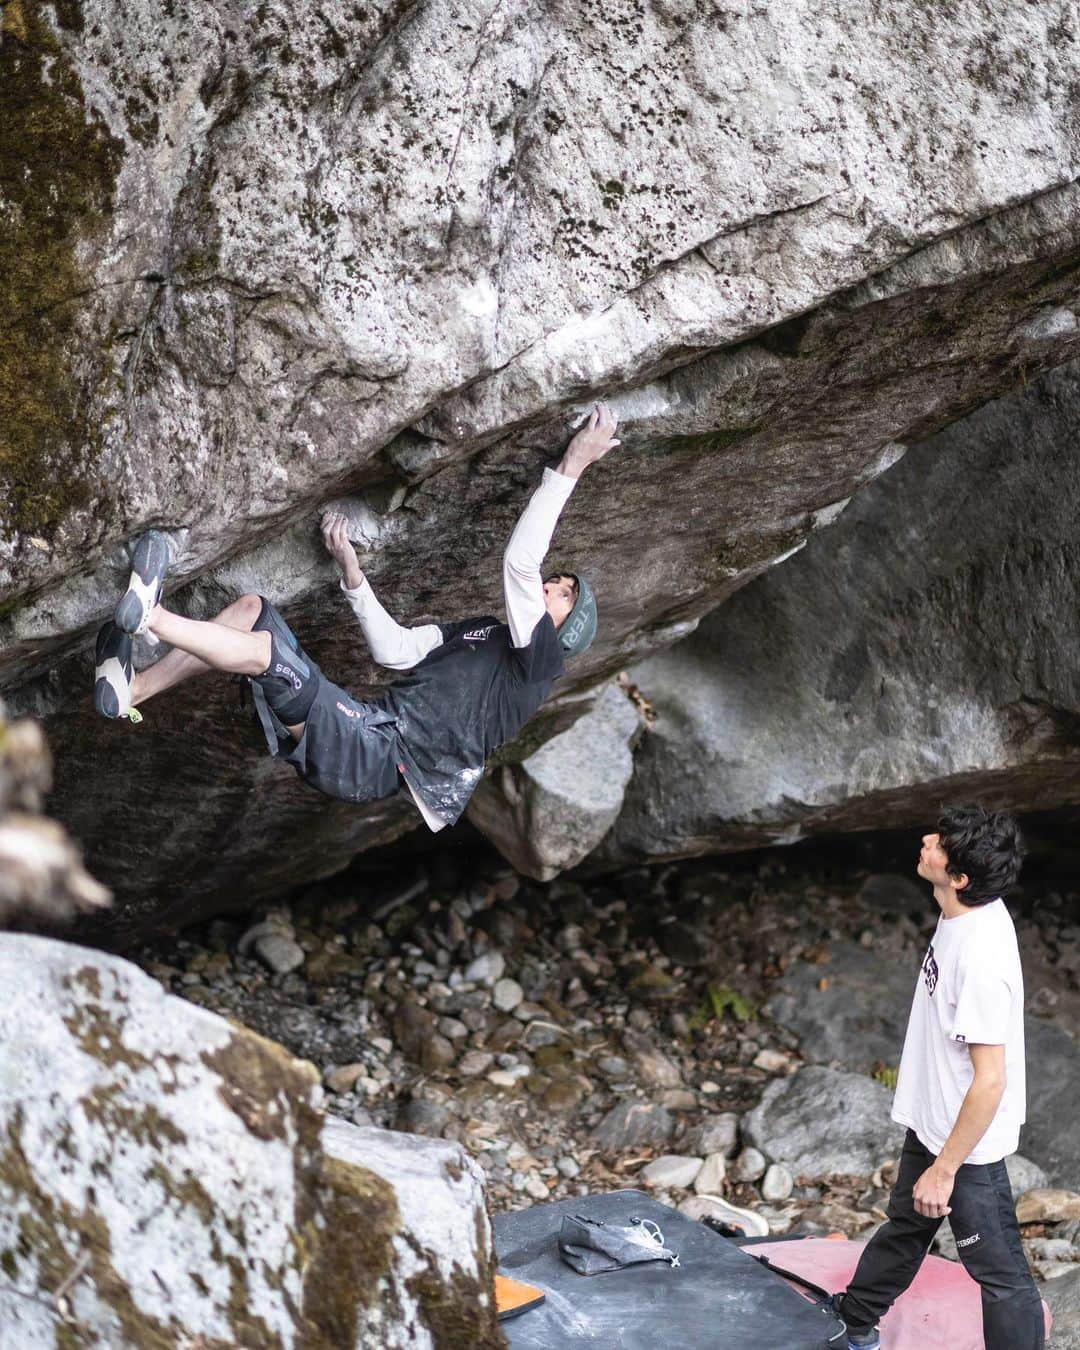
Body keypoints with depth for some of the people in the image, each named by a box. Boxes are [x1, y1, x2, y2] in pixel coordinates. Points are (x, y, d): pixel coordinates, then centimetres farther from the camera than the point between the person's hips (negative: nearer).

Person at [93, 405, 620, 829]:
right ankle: (130, 691, -8)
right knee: (251, 608, 1)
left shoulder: (536, 657, -1)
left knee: (268, 650, -27)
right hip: (369, 726, 9)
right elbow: (395, 649, 20)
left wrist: (571, 467, -17)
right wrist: (350, 568, 13)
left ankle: (149, 615, -14)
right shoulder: (474, 632, 26)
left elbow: (520, 562, -14)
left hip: (377, 759, -9)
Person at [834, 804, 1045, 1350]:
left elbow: (990, 1081, -29)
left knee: (998, 1271, 7)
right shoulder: (966, 914, -7)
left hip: (967, 1145, -10)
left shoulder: (982, 959, -34)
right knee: (904, 1227, 29)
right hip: (932, 1123, 10)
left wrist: (945, 1169, -21)